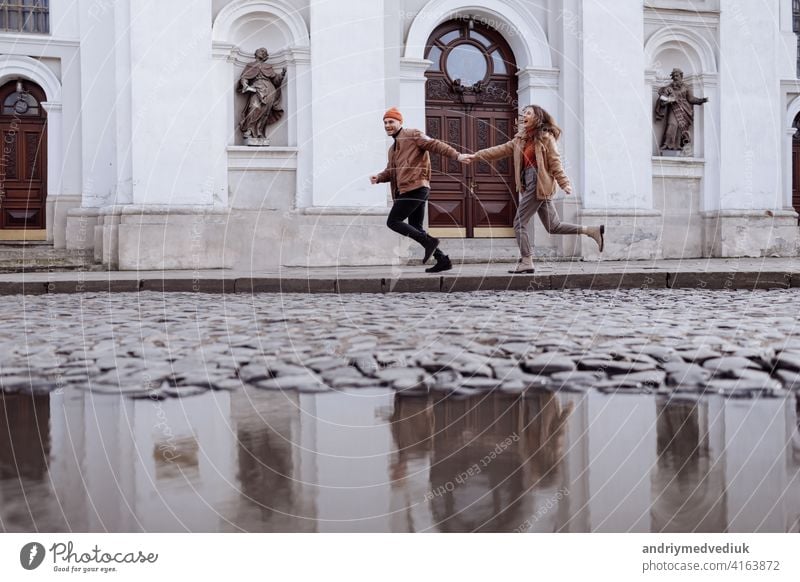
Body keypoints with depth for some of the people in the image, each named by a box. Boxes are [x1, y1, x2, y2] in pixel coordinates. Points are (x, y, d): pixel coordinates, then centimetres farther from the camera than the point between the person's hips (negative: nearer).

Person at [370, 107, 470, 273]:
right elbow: (390, 171, 23)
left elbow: (435, 144, -11)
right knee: (415, 228, 9)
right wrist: (378, 177, 1)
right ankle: (442, 260, 9)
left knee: (393, 221, -10)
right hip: (406, 190, 10)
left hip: (414, 188, -10)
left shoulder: (413, 135, 0)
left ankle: (429, 242, -10)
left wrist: (456, 155, -23)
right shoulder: (393, 148, 27)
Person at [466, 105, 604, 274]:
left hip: (539, 184, -8)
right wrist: (476, 155, 9)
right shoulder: (521, 139, 17)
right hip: (529, 185, 8)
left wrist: (564, 183, -14)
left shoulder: (546, 137, -4)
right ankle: (593, 231, 15)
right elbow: (501, 150, 15)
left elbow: (555, 162, -8)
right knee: (553, 226, 10)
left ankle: (526, 262, -3)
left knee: (519, 222, -7)